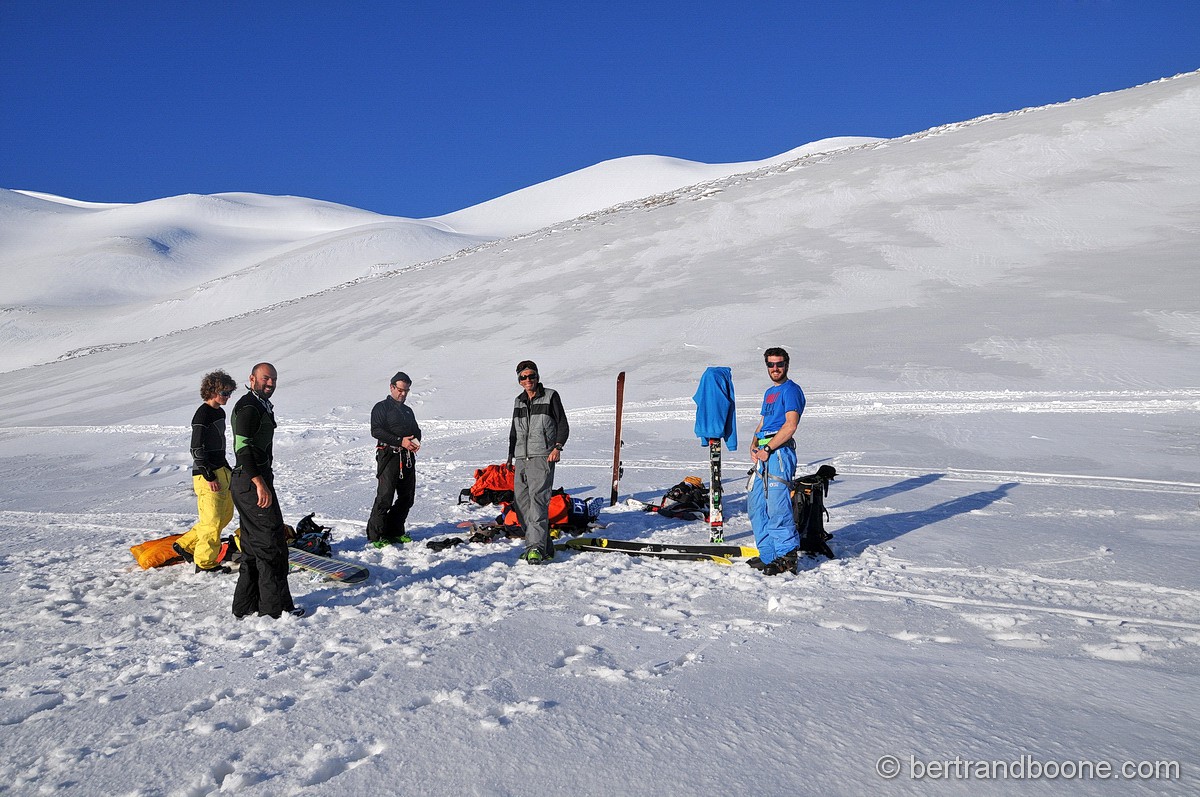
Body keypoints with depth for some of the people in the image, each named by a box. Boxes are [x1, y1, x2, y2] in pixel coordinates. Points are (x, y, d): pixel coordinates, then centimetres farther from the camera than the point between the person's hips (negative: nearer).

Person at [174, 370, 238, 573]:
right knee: (212, 520, -4)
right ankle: (205, 563, 8)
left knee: (226, 515, 17)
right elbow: (197, 450, -18)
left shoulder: (220, 412, 13)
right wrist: (209, 477, -19)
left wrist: (227, 469, 23)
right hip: (207, 475, -10)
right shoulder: (202, 415, -15)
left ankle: (186, 545, 26)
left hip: (221, 471, 10)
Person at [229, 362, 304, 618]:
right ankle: (275, 607, 1)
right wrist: (260, 484, -27)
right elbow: (242, 447, -22)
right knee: (272, 544, -6)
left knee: (253, 547, 15)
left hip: (252, 483, 11)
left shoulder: (262, 406, 20)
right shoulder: (248, 406, -12)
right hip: (252, 483, -11)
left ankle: (245, 606, 22)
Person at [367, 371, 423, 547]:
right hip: (389, 456, -7)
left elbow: (416, 431, 26)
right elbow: (376, 431, -12)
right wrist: (400, 441, -19)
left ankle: (395, 531, 20)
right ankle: (375, 535, -4)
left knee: (407, 497, 8)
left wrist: (416, 441, 1)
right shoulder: (381, 408, 0)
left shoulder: (408, 410, 23)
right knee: (385, 497, -10)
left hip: (408, 458, 7)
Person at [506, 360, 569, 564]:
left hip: (542, 457, -6)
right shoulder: (518, 401, 19)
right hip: (521, 459, 6)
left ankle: (537, 548, -24)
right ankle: (545, 547, 6)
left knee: (538, 499, -18)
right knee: (520, 503, 0)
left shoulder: (550, 396, 4)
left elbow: (563, 425, 2)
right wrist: (510, 455, 23)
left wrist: (557, 447, -12)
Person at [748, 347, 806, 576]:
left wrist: (767, 449, -16)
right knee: (757, 505, 10)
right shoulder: (769, 392, 23)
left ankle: (788, 557, -4)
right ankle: (768, 555, 18)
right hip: (763, 454, 10)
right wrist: (754, 445, 6)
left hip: (779, 451, -10)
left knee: (777, 507, -12)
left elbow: (790, 425, -15)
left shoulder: (791, 390, -5)